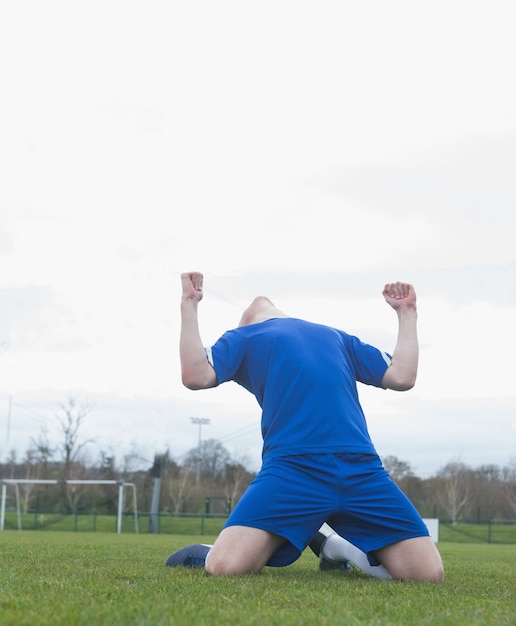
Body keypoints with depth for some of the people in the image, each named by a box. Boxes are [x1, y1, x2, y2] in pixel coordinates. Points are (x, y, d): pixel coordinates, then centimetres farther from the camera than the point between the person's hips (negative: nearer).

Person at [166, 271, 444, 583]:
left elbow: (402, 376, 23)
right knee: (226, 567, -24)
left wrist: (407, 312, 31)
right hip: (292, 467, -3)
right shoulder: (245, 337, 22)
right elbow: (196, 376, 3)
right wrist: (189, 305, 6)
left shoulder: (338, 338, 33)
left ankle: (331, 543, 15)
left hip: (361, 469, 3)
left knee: (429, 574, -8)